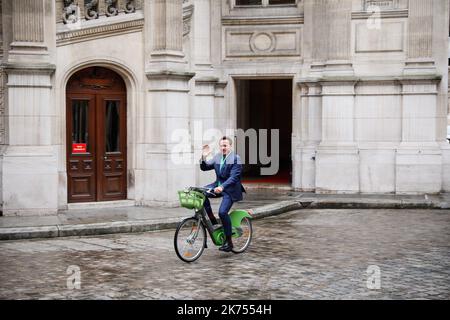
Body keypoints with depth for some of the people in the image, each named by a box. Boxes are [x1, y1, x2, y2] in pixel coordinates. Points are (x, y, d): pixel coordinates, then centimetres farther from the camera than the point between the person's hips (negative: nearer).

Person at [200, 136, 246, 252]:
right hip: (218, 185, 6)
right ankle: (212, 220, -3)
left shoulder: (235, 159, -11)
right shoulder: (217, 157, 8)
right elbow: (204, 168, 6)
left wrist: (222, 187, -36)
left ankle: (228, 242, -7)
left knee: (222, 212, -21)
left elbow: (233, 177, -21)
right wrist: (203, 157, -13)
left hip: (230, 189, -6)